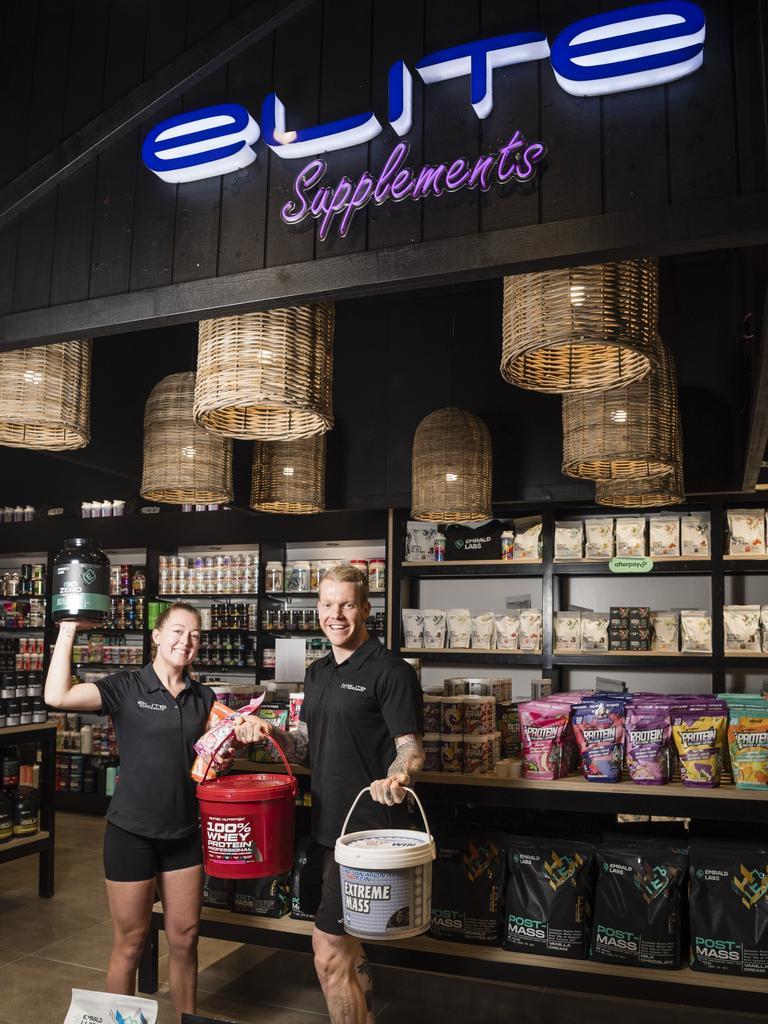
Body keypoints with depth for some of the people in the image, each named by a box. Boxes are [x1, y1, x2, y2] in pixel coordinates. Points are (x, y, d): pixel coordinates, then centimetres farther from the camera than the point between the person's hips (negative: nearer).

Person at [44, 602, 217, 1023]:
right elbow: (58, 696, -24)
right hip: (132, 832, -4)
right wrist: (68, 630, -23)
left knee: (185, 938, 13)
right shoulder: (126, 686, -10)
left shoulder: (202, 697, 4)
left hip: (183, 833, 4)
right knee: (130, 942, 10)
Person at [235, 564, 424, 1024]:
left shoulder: (391, 671, -12)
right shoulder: (318, 673, 11)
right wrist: (271, 732, -2)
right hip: (327, 824, 8)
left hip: (368, 826, -8)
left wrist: (396, 778, -33)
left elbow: (411, 748, -13)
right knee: (347, 947, 20)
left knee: (329, 949, -4)